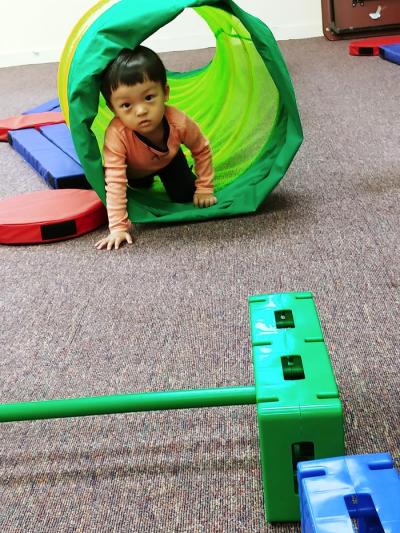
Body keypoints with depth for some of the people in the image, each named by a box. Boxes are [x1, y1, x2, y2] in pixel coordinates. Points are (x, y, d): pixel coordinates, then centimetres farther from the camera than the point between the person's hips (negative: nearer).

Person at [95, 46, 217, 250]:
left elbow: (202, 150, -19)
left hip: (169, 160, 1)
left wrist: (204, 189, -15)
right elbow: (115, 183, -46)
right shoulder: (116, 135, -48)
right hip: (134, 169, -1)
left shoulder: (179, 122, -39)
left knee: (184, 196, -1)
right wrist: (118, 227, -49)